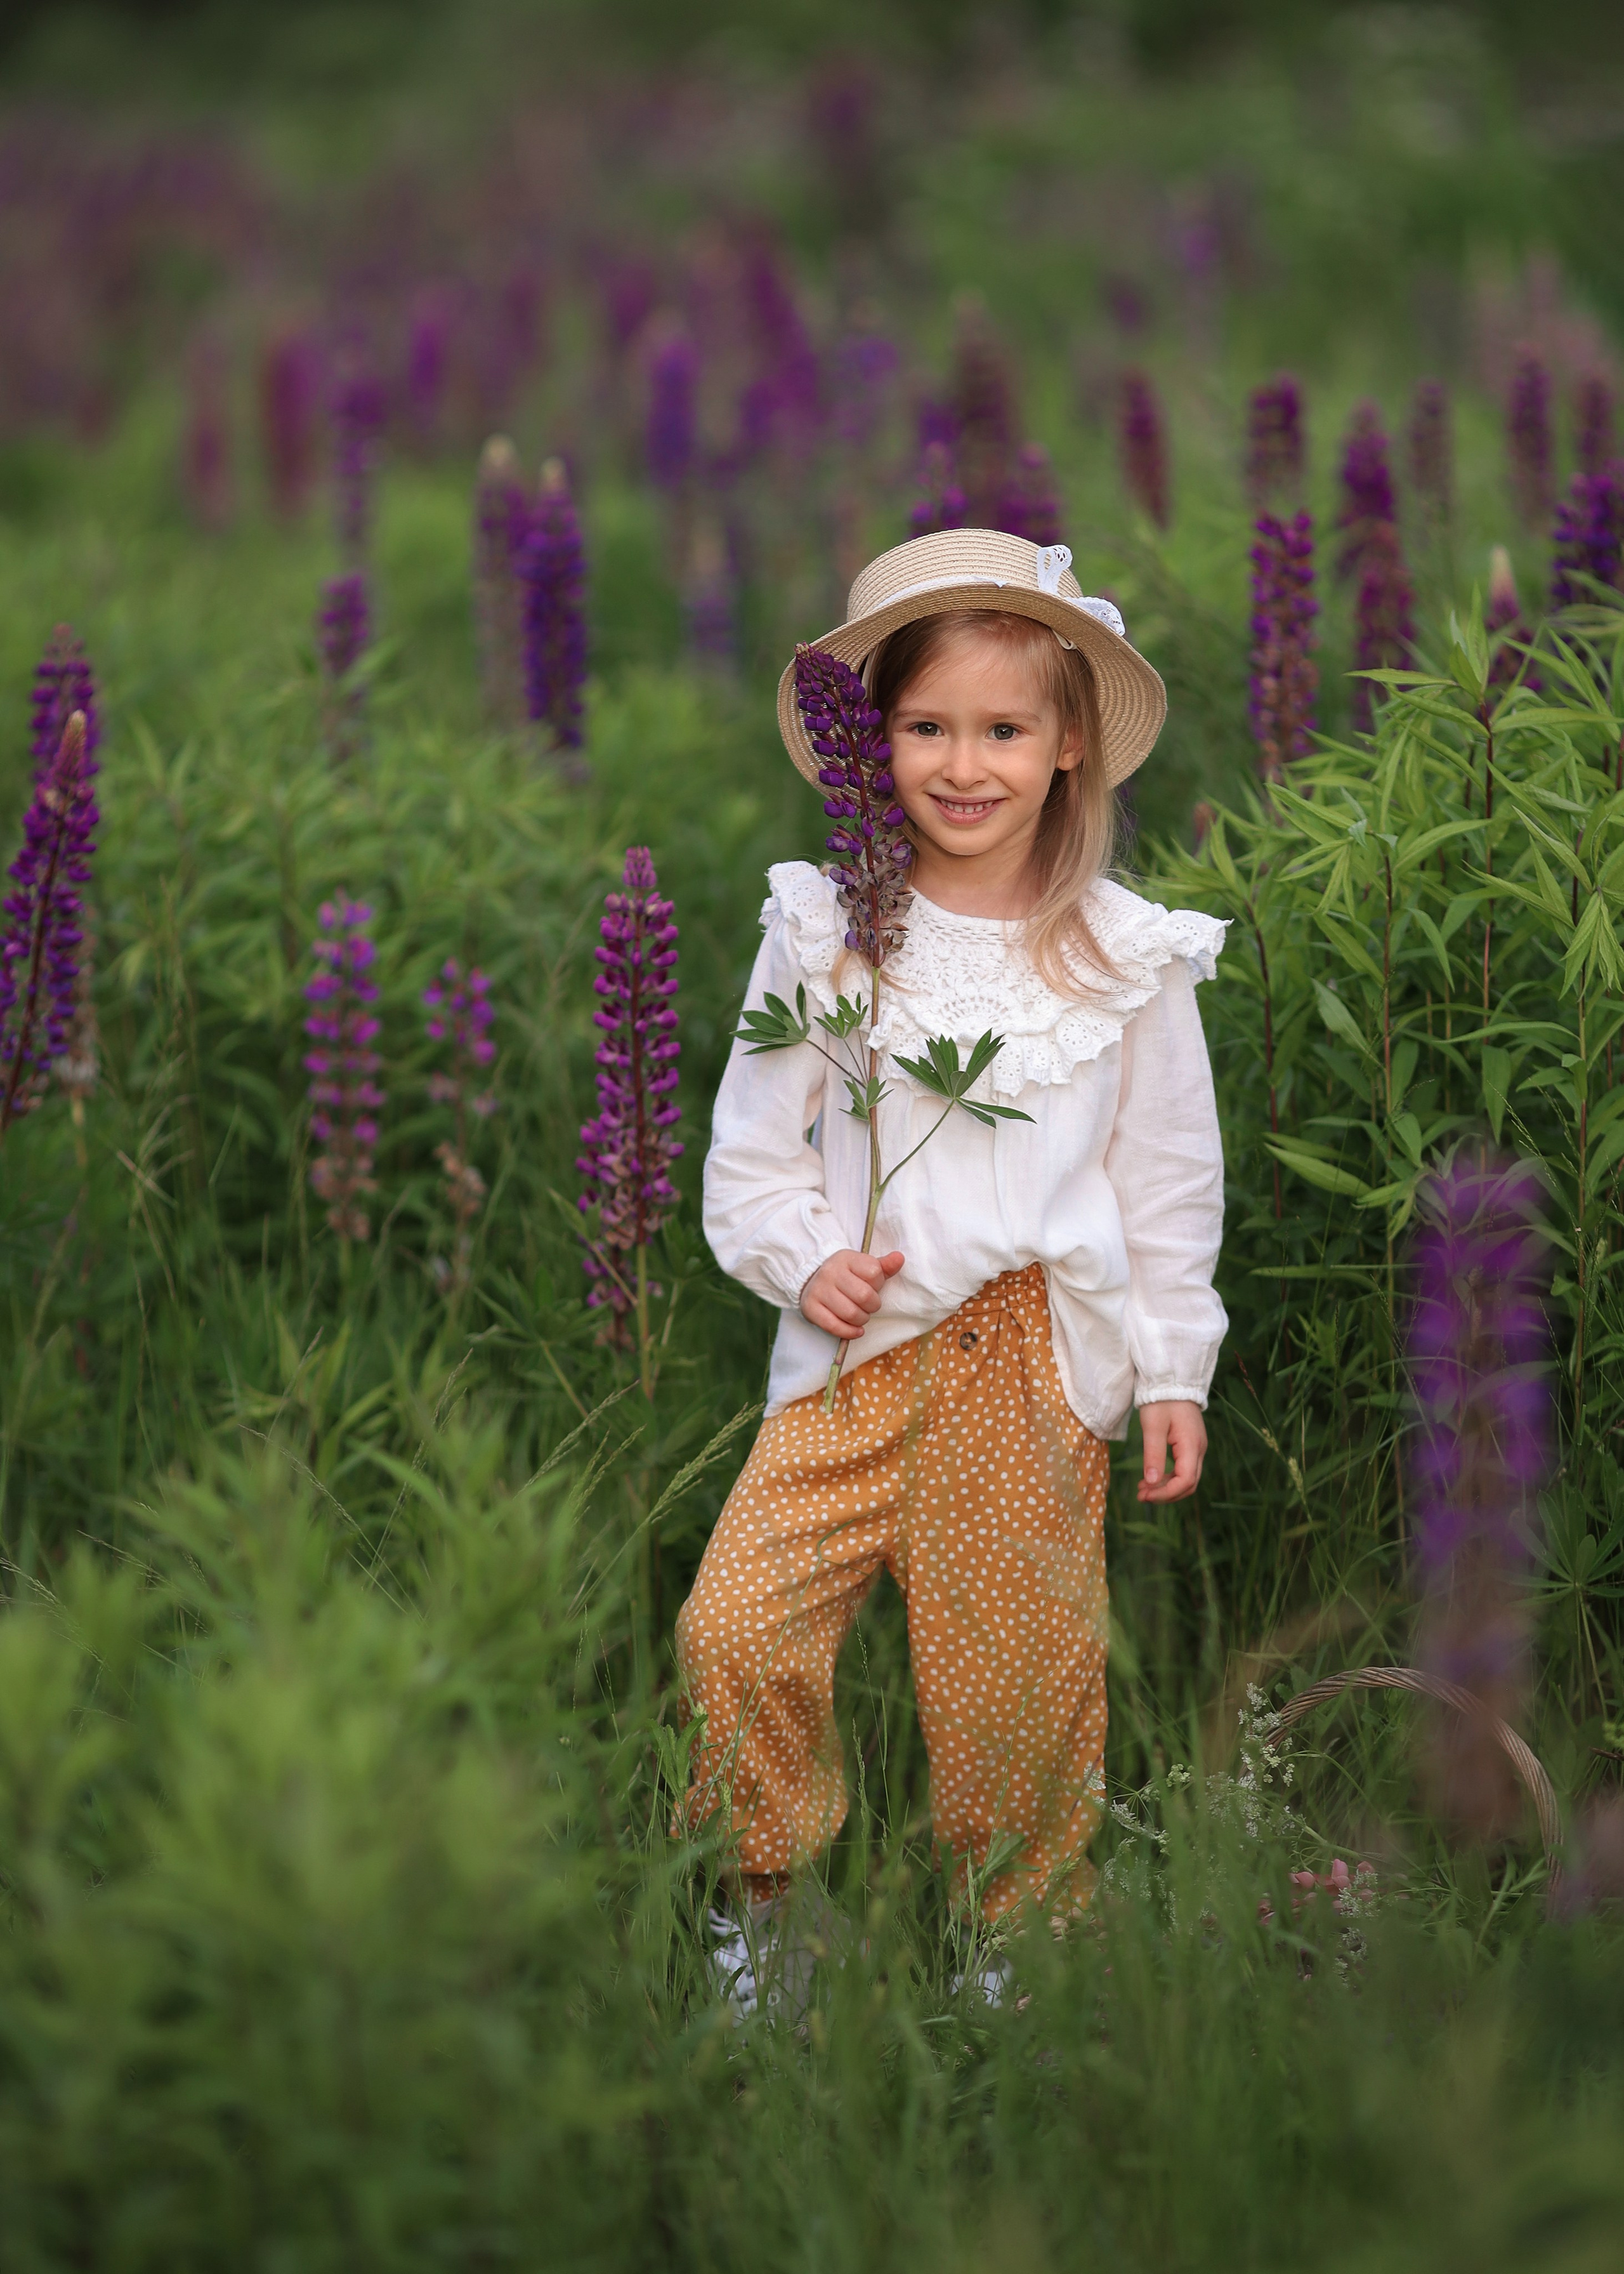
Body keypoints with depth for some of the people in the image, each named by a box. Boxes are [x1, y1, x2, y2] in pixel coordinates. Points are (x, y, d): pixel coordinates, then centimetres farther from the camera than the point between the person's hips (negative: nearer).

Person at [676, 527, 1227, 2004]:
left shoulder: (1126, 955, 1)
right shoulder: (826, 932, 0)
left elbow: (1170, 1177, 8)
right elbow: (753, 1142, 7)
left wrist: (1175, 1370, 7)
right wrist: (805, 1260, -9)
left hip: (1041, 1357, 0)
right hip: (862, 1346, 0)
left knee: (1017, 1662, 4)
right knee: (736, 1624, -11)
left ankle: (1023, 1923, 27)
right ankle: (771, 1888, 12)